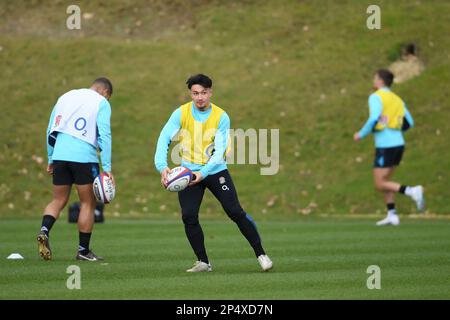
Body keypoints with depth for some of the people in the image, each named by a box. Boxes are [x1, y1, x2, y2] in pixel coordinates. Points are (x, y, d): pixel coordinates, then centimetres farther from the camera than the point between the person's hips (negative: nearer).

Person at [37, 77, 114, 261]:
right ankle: (83, 251, 10)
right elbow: (104, 135, -8)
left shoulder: (65, 97, 18)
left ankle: (44, 230, -13)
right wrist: (107, 168, -9)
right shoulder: (101, 103, 2)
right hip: (84, 157, -4)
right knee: (88, 203, 7)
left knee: (58, 201, 14)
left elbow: (51, 130, 18)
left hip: (60, 155, 5)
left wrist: (51, 160, 23)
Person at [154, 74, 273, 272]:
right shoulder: (181, 113, -9)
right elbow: (164, 138, -17)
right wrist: (162, 166, -34)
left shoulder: (221, 117, -12)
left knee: (235, 212, -9)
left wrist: (203, 173, -32)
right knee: (188, 216, -11)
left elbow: (219, 151, -18)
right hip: (188, 172, 1)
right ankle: (203, 262, 4)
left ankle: (260, 254, 4)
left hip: (215, 170, -1)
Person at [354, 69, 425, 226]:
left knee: (380, 185, -4)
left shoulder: (376, 97, -6)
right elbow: (409, 123, 14)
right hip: (398, 143, 8)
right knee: (384, 180, 18)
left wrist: (361, 134, -7)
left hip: (385, 146, -8)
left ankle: (412, 191, -22)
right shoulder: (397, 99, 16)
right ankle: (392, 215, 11)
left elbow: (374, 119, -21)